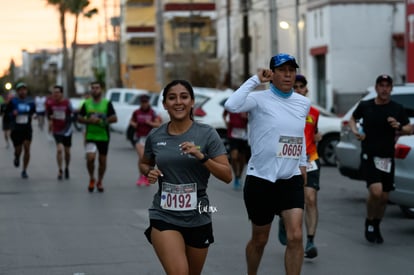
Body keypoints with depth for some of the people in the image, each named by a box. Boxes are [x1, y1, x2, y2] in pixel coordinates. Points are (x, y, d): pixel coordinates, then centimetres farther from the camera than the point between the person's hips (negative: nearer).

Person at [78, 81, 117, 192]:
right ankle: (92, 179, 8)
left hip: (104, 136, 0)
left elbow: (114, 118, -5)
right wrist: (89, 121, -12)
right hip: (90, 136, 0)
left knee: (102, 160, 7)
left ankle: (99, 182, 26)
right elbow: (79, 118, 6)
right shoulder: (86, 104, 4)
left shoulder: (107, 103, -1)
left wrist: (101, 121, -17)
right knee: (90, 158, -16)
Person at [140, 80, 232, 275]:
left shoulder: (207, 134, -5)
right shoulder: (155, 136, 0)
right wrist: (149, 172, -3)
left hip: (198, 217, 1)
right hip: (164, 215, -1)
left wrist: (201, 157, -22)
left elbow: (227, 176, -8)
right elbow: (144, 163, 20)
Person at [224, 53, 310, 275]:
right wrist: (255, 79, -23)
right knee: (259, 239, 11)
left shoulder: (304, 103, 8)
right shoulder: (260, 99, -10)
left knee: (295, 236, -11)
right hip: (261, 179, -4)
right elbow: (232, 105, -30)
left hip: (291, 180, 4)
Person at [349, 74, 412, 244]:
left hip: (387, 158, 2)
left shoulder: (397, 109, 2)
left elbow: (410, 129, 5)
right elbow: (353, 119, 19)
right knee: (376, 191, -21)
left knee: (384, 197, 8)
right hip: (369, 156, -2)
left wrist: (399, 127, -16)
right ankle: (369, 222, 4)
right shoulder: (365, 106, 1)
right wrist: (355, 130, 0)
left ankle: (376, 227, 32)